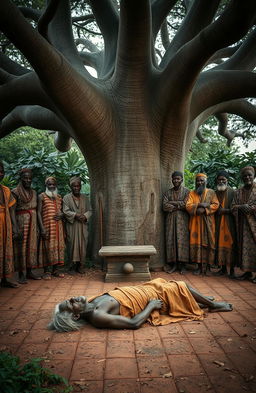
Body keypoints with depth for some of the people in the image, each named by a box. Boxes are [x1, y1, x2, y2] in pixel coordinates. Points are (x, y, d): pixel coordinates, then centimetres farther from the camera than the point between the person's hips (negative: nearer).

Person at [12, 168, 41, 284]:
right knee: (21, 247, -4)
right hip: (21, 221, -6)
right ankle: (21, 275, 2)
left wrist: (37, 225, 12)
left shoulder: (34, 193, 14)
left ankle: (29, 272, 17)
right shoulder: (15, 192, -4)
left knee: (31, 246, 7)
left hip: (33, 222, 6)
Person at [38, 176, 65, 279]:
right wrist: (42, 228, -14)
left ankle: (55, 270, 17)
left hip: (58, 226, 5)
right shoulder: (42, 196, 1)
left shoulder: (59, 197, 16)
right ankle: (47, 271, 6)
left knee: (58, 246, 6)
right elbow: (39, 212, -5)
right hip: (47, 225, -5)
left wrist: (61, 214, -2)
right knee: (47, 246, -4)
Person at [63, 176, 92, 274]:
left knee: (82, 245, 3)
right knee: (72, 245, -2)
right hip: (72, 226, -3)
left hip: (83, 226, 3)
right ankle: (72, 266, 7)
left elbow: (89, 210, 10)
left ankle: (80, 266, 11)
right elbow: (66, 211, -6)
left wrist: (85, 216, -10)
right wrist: (76, 215, -18)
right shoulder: (66, 198, 3)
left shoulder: (85, 197, 12)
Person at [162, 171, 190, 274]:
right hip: (171, 219, 3)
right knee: (171, 240, -1)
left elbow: (186, 204, -11)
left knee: (182, 241, -5)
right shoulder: (168, 192, 12)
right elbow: (165, 206, -1)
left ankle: (182, 264, 1)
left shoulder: (186, 191, 5)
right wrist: (179, 206, -8)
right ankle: (173, 264, 5)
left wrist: (172, 203, -7)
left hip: (183, 220, -2)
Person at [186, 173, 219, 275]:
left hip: (208, 222, -1)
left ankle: (208, 265, 3)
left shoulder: (211, 192, 7)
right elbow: (188, 206, -3)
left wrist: (204, 210, -16)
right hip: (195, 222, 1)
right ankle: (199, 266, 7)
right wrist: (200, 204, -16)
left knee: (208, 243, -4)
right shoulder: (192, 193, 10)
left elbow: (216, 205, -4)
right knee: (197, 243, 0)